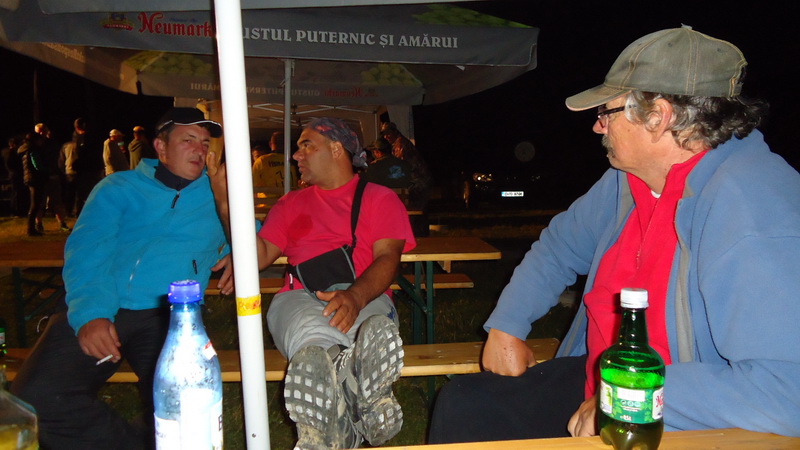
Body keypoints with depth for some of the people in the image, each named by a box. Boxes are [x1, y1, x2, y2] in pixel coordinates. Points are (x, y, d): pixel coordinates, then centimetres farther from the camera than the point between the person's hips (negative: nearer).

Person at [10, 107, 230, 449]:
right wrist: (90, 314, -18)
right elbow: (86, 251, 1)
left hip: (167, 316, -1)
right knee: (35, 397, -22)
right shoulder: (119, 188, 15)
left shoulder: (217, 191, 19)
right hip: (98, 313, 1)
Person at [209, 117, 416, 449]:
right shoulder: (290, 203, 30)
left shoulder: (379, 198, 18)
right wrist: (227, 202, 8)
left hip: (364, 298, -1)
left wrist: (355, 296, -22)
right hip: (300, 300, 1)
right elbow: (259, 256, 19)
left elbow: (388, 257, 0)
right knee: (309, 327, -38)